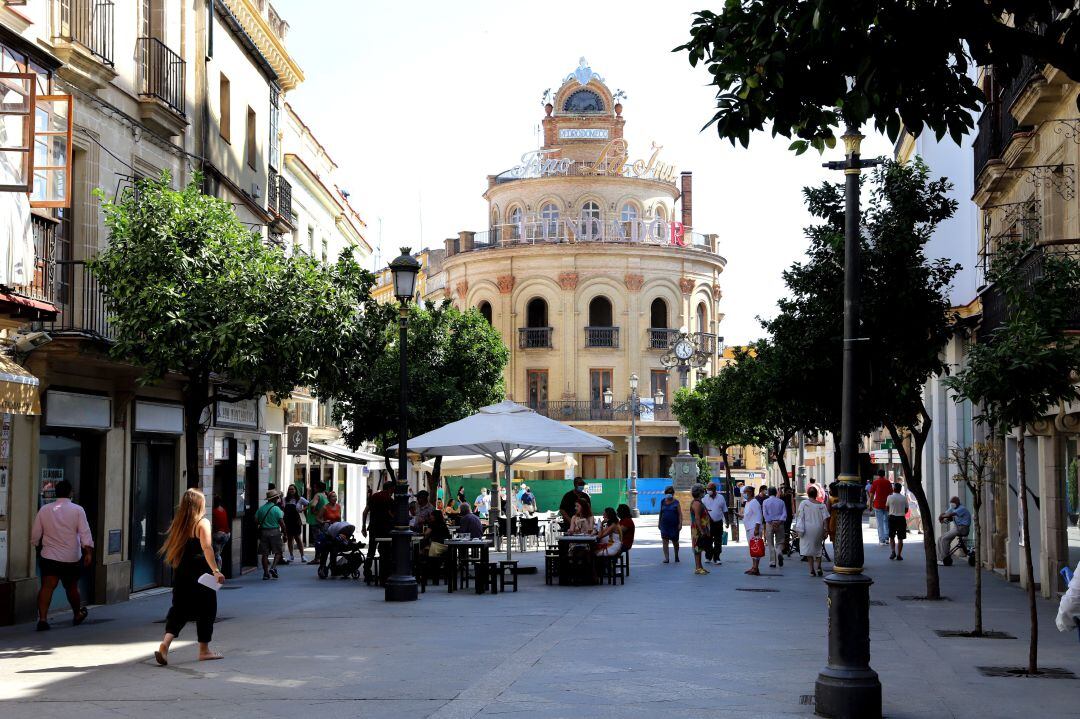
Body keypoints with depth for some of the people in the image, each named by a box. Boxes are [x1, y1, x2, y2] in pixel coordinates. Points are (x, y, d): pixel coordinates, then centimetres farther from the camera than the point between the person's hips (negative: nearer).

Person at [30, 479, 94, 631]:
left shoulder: (44, 510, 3)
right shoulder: (77, 510, -4)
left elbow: (35, 535, 8)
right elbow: (85, 533, -11)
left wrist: (36, 545, 26)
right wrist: (88, 552, -11)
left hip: (49, 556, 1)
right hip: (72, 557, -1)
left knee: (47, 587, -5)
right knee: (72, 587, 16)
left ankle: (42, 618, -20)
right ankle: (78, 614, 34)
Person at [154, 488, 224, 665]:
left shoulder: (178, 523, 9)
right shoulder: (202, 523, -9)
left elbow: (172, 548, 12)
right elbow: (206, 548, -20)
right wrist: (216, 570, -23)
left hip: (181, 572, 6)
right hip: (200, 573, -5)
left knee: (179, 609, 9)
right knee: (205, 610, 8)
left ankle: (165, 643, -12)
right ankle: (204, 650, 15)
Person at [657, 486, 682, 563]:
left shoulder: (676, 502, -2)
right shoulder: (663, 502, 7)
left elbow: (680, 514, -4)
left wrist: (680, 523, -12)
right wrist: (659, 522, 14)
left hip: (674, 525, -2)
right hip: (664, 524, 2)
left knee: (675, 541, 8)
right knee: (665, 541, -8)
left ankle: (676, 556, 31)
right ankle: (666, 558, -8)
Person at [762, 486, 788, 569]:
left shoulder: (765, 502, 1)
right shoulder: (781, 501, 5)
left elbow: (765, 514, -8)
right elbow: (784, 514, -3)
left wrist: (771, 523, -11)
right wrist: (779, 522, -10)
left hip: (769, 524, -1)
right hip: (779, 524, 1)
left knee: (770, 544, 6)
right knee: (779, 542, 11)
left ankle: (772, 562, 4)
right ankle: (779, 553, -19)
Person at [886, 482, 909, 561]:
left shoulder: (890, 497, -6)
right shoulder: (904, 498, -2)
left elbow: (887, 507, 6)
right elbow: (906, 510, 6)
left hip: (892, 518, -1)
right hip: (901, 518, 1)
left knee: (891, 537, 13)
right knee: (900, 538, 5)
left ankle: (893, 551, -3)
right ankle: (899, 555, 3)